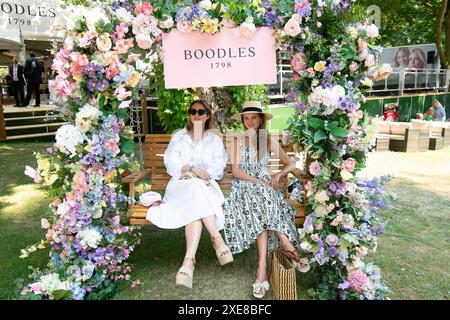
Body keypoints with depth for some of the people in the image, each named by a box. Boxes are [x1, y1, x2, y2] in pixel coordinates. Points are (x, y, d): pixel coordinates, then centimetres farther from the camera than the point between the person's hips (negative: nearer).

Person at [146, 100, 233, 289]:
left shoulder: (215, 139, 21)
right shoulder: (179, 136, 19)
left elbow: (219, 166, 7)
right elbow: (170, 163, 4)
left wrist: (196, 172, -12)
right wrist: (193, 169, -13)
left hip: (206, 184, 1)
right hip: (182, 183, 0)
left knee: (196, 206, -37)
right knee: (195, 189, -39)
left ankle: (189, 260, -48)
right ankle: (217, 238, -44)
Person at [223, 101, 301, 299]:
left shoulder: (269, 141, 13)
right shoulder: (237, 141, 9)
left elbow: (291, 164, 10)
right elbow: (235, 171, -2)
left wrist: (279, 174, -12)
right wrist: (258, 181, -15)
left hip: (265, 185, 1)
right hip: (243, 187, -1)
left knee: (262, 214, -34)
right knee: (261, 203, -36)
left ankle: (262, 268, -37)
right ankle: (286, 244, -34)